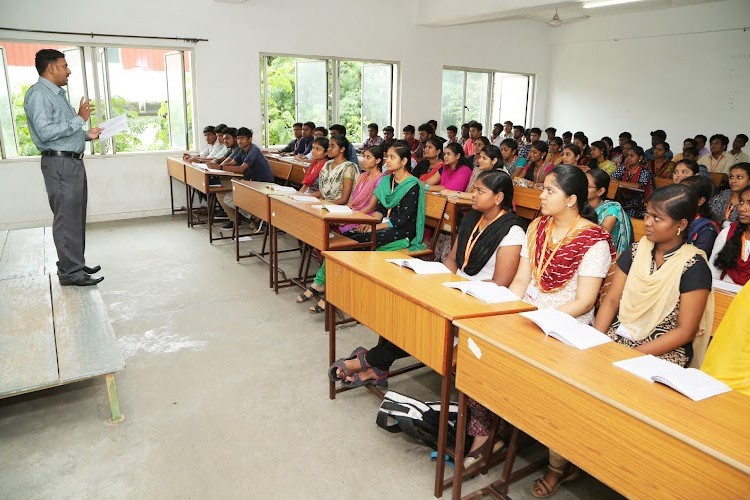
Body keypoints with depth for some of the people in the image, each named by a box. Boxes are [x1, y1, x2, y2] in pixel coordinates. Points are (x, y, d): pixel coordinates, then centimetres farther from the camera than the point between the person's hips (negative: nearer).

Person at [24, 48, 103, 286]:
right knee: (66, 219, -6)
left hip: (74, 161, 10)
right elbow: (46, 132, -22)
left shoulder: (57, 94, 19)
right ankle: (70, 272, 0)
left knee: (77, 217, 13)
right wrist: (79, 119, -17)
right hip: (59, 163, -10)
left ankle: (77, 264, 22)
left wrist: (87, 134, 15)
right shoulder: (38, 94, -11)